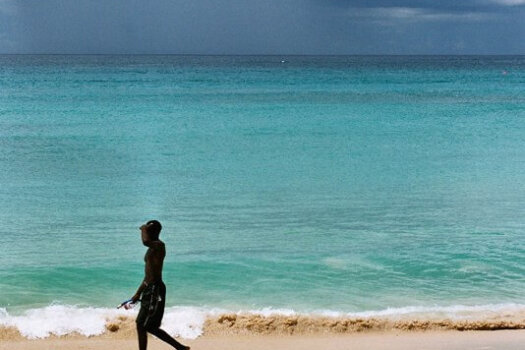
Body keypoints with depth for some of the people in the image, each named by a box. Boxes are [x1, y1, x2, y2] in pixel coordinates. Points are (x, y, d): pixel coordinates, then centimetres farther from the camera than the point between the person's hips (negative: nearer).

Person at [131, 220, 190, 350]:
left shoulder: (159, 245, -13)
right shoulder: (152, 248, 17)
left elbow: (146, 242, -38)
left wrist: (144, 229, -17)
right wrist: (138, 293, 24)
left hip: (155, 290, -10)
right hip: (149, 288, 10)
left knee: (141, 325, -7)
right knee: (150, 327, 13)